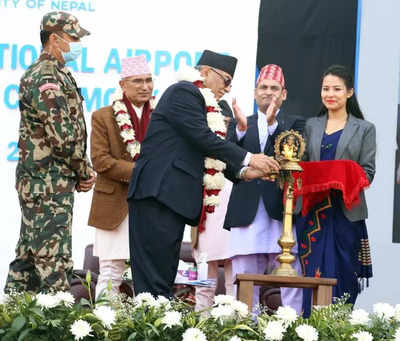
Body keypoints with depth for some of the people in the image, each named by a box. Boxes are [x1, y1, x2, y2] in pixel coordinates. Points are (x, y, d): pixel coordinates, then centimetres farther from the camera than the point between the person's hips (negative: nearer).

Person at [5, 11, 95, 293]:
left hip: (36, 183, 10)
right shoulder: (46, 78, -15)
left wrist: (81, 173, 11)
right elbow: (63, 136, -19)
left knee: (29, 256, 12)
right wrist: (85, 172, -7)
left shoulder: (56, 74, 18)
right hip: (49, 185, -10)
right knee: (53, 261, -8)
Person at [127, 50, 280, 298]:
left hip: (174, 197, 10)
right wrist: (248, 158, -11)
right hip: (159, 192, -10)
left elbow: (205, 154, 20)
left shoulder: (199, 100, 24)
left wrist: (242, 172, 8)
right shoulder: (184, 92, -5)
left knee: (165, 274, 6)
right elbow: (203, 138, -15)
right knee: (154, 275, -13)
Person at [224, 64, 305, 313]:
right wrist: (241, 128, -13)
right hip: (247, 214, 2)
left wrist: (273, 123, -18)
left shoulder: (295, 124, 11)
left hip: (281, 211, -2)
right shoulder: (242, 125, 17)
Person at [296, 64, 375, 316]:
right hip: (312, 211, 2)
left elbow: (367, 172, 1)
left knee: (341, 275, -3)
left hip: (346, 213, -2)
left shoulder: (364, 129, 7)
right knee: (313, 275, 0)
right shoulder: (311, 126, 15)